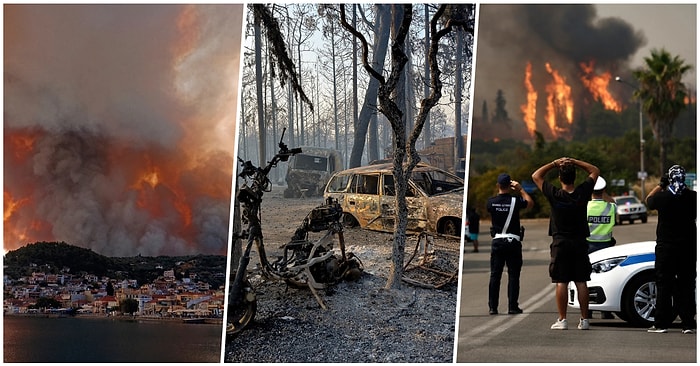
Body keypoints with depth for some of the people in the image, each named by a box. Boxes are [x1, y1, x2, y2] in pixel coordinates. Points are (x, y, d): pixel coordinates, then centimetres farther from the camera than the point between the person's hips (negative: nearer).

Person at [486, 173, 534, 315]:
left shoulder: (491, 201, -3)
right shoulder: (515, 201, -8)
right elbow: (530, 203, 8)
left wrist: (501, 193, 21)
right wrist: (520, 190, 14)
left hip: (497, 241, 2)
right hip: (513, 241, -2)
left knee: (495, 275, 5)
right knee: (513, 275, 2)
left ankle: (493, 307, 4)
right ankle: (513, 306, 0)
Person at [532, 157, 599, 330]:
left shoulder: (554, 195, -11)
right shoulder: (583, 193, -6)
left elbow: (536, 176, 1)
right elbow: (595, 171, 10)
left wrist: (554, 163, 1)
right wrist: (574, 162, 2)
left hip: (560, 243, -2)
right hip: (580, 243, 2)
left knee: (561, 282, 0)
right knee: (581, 282, 4)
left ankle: (562, 319, -2)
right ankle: (584, 319, 5)